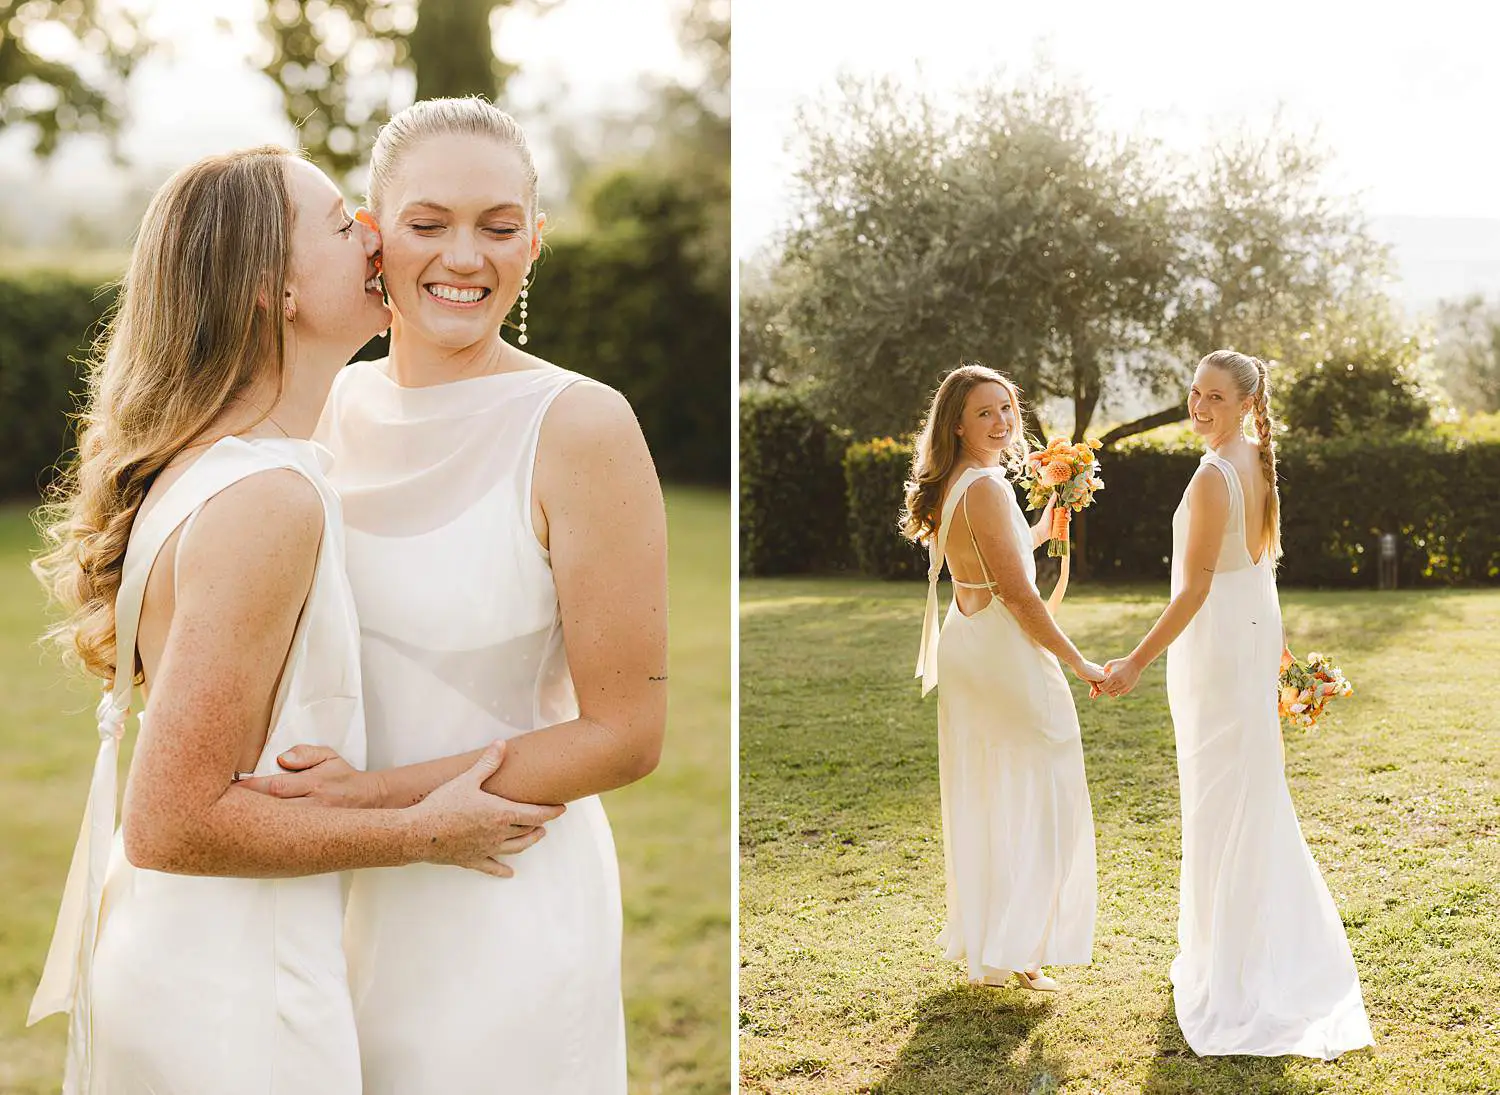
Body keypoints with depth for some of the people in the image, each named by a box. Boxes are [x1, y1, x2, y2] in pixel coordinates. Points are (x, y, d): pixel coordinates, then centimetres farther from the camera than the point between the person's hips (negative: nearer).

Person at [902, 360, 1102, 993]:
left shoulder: (949, 487, 10)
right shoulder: (986, 485, -19)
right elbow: (1017, 593, -21)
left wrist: (1054, 514, 18)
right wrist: (1078, 662, -14)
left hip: (965, 650, 10)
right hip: (1006, 655, -10)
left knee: (981, 801, 15)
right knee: (1036, 800, 0)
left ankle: (982, 946, 23)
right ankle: (1015, 951, 4)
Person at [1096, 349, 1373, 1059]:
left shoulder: (1212, 478, -23)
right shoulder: (1258, 461, 5)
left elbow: (1194, 589, -23)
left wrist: (1137, 662, -21)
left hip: (1216, 643, -9)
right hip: (1256, 629, 9)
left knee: (1219, 796, 1)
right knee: (1251, 790, 20)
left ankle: (1227, 967, 12)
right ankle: (1281, 944, 33)